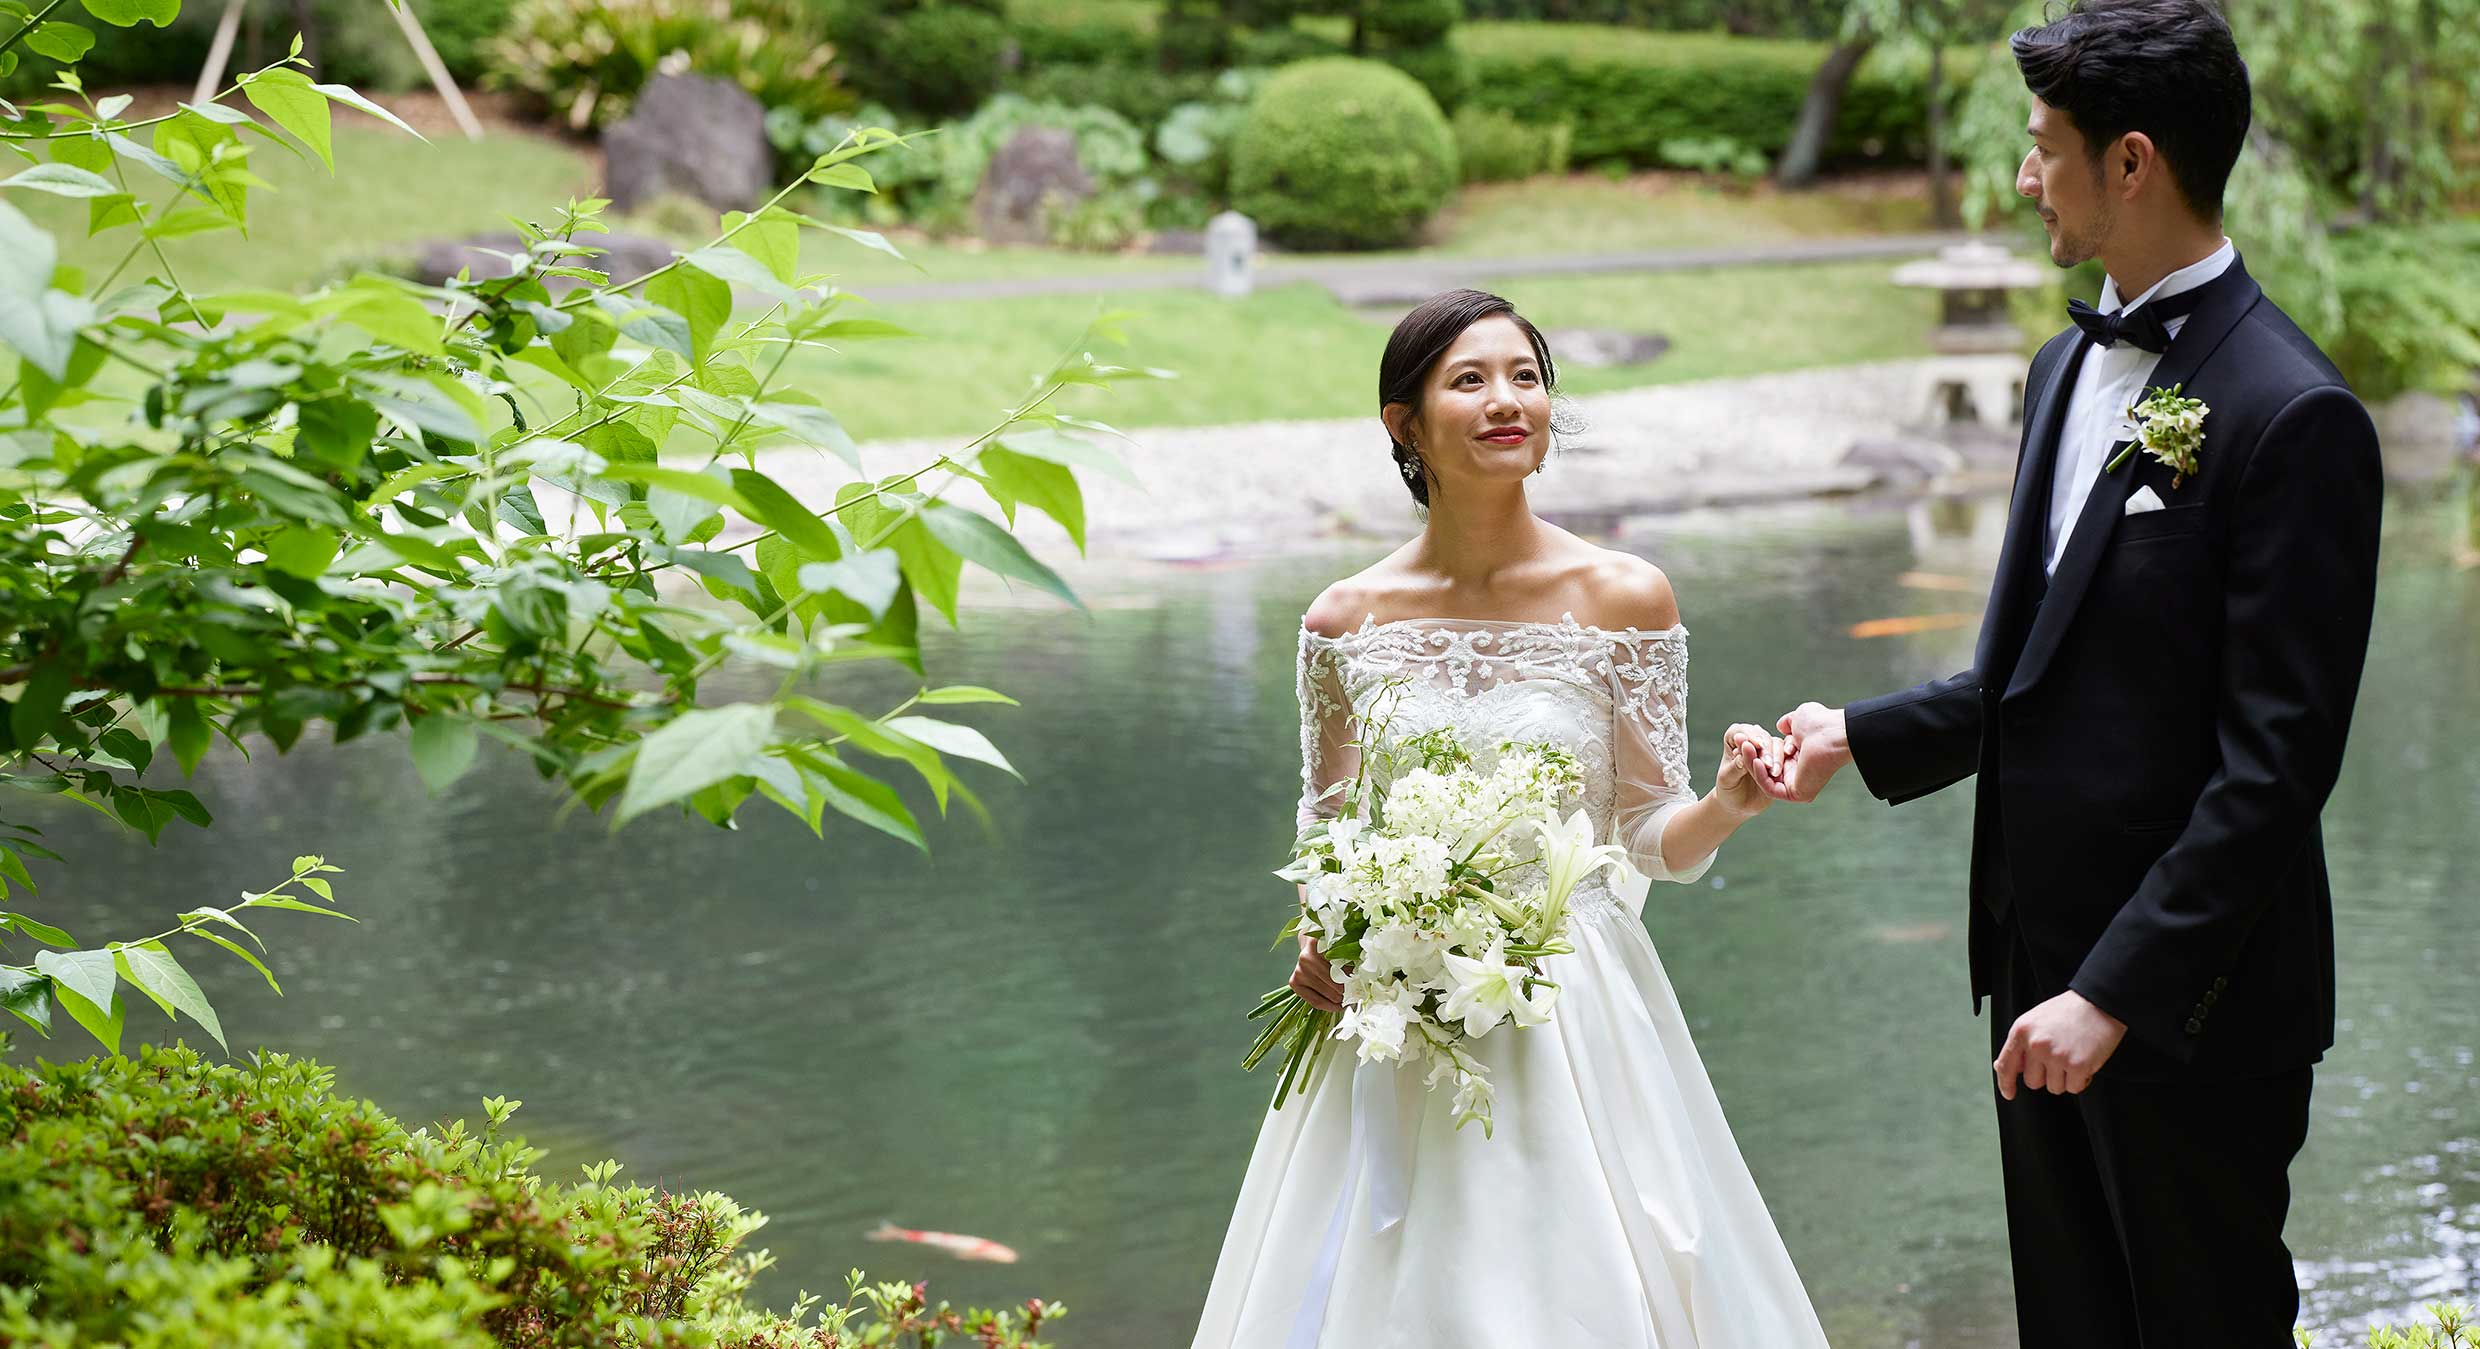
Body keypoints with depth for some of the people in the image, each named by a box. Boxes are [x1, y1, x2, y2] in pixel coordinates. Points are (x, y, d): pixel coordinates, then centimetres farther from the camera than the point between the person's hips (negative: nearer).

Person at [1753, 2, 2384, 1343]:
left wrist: (2119, 990, -22)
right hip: (2042, 965, 8)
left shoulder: (2291, 414, -18)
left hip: (2191, 1000, -8)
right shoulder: (2069, 366, 10)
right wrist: (1860, 734, 11)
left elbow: (2274, 765, -21)